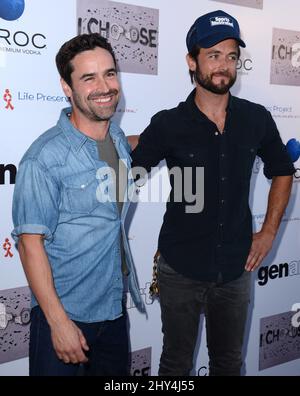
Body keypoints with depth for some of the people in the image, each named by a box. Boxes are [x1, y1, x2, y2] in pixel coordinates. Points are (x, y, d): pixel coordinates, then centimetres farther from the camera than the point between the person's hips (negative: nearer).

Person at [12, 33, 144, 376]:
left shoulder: (120, 140, 2)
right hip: (64, 313, -6)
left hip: (114, 309, 7)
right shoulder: (45, 157, -19)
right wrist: (59, 321, -19)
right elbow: (30, 243, -18)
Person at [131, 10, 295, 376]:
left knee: (229, 361, 21)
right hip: (180, 269, -2)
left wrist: (269, 231, 6)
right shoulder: (169, 124, -10)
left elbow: (282, 171, 13)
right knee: (176, 363, 15)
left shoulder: (256, 119, -3)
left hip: (236, 267, 3)